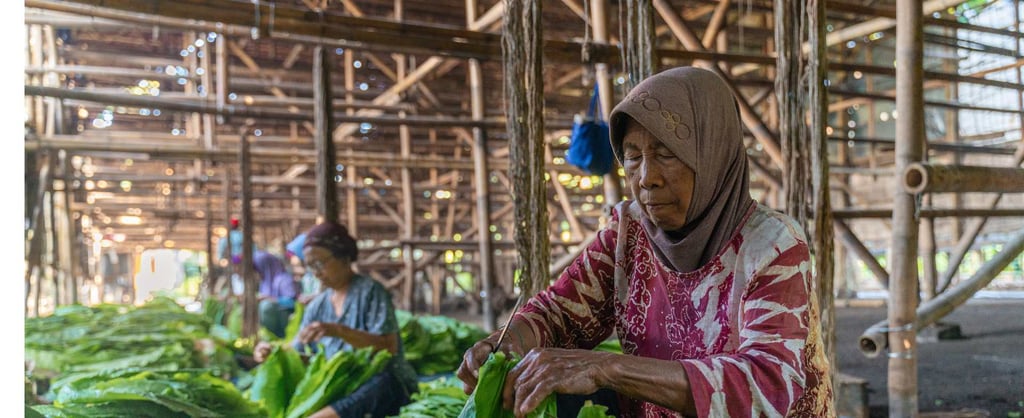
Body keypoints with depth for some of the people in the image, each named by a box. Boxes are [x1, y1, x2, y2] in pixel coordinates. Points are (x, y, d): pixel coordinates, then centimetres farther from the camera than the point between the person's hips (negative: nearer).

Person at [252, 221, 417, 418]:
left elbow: (389, 347, -15)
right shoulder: (317, 306, 13)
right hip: (342, 389, 6)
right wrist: (274, 353, -8)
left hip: (388, 385, -5)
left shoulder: (370, 291, -4)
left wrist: (339, 331, -26)